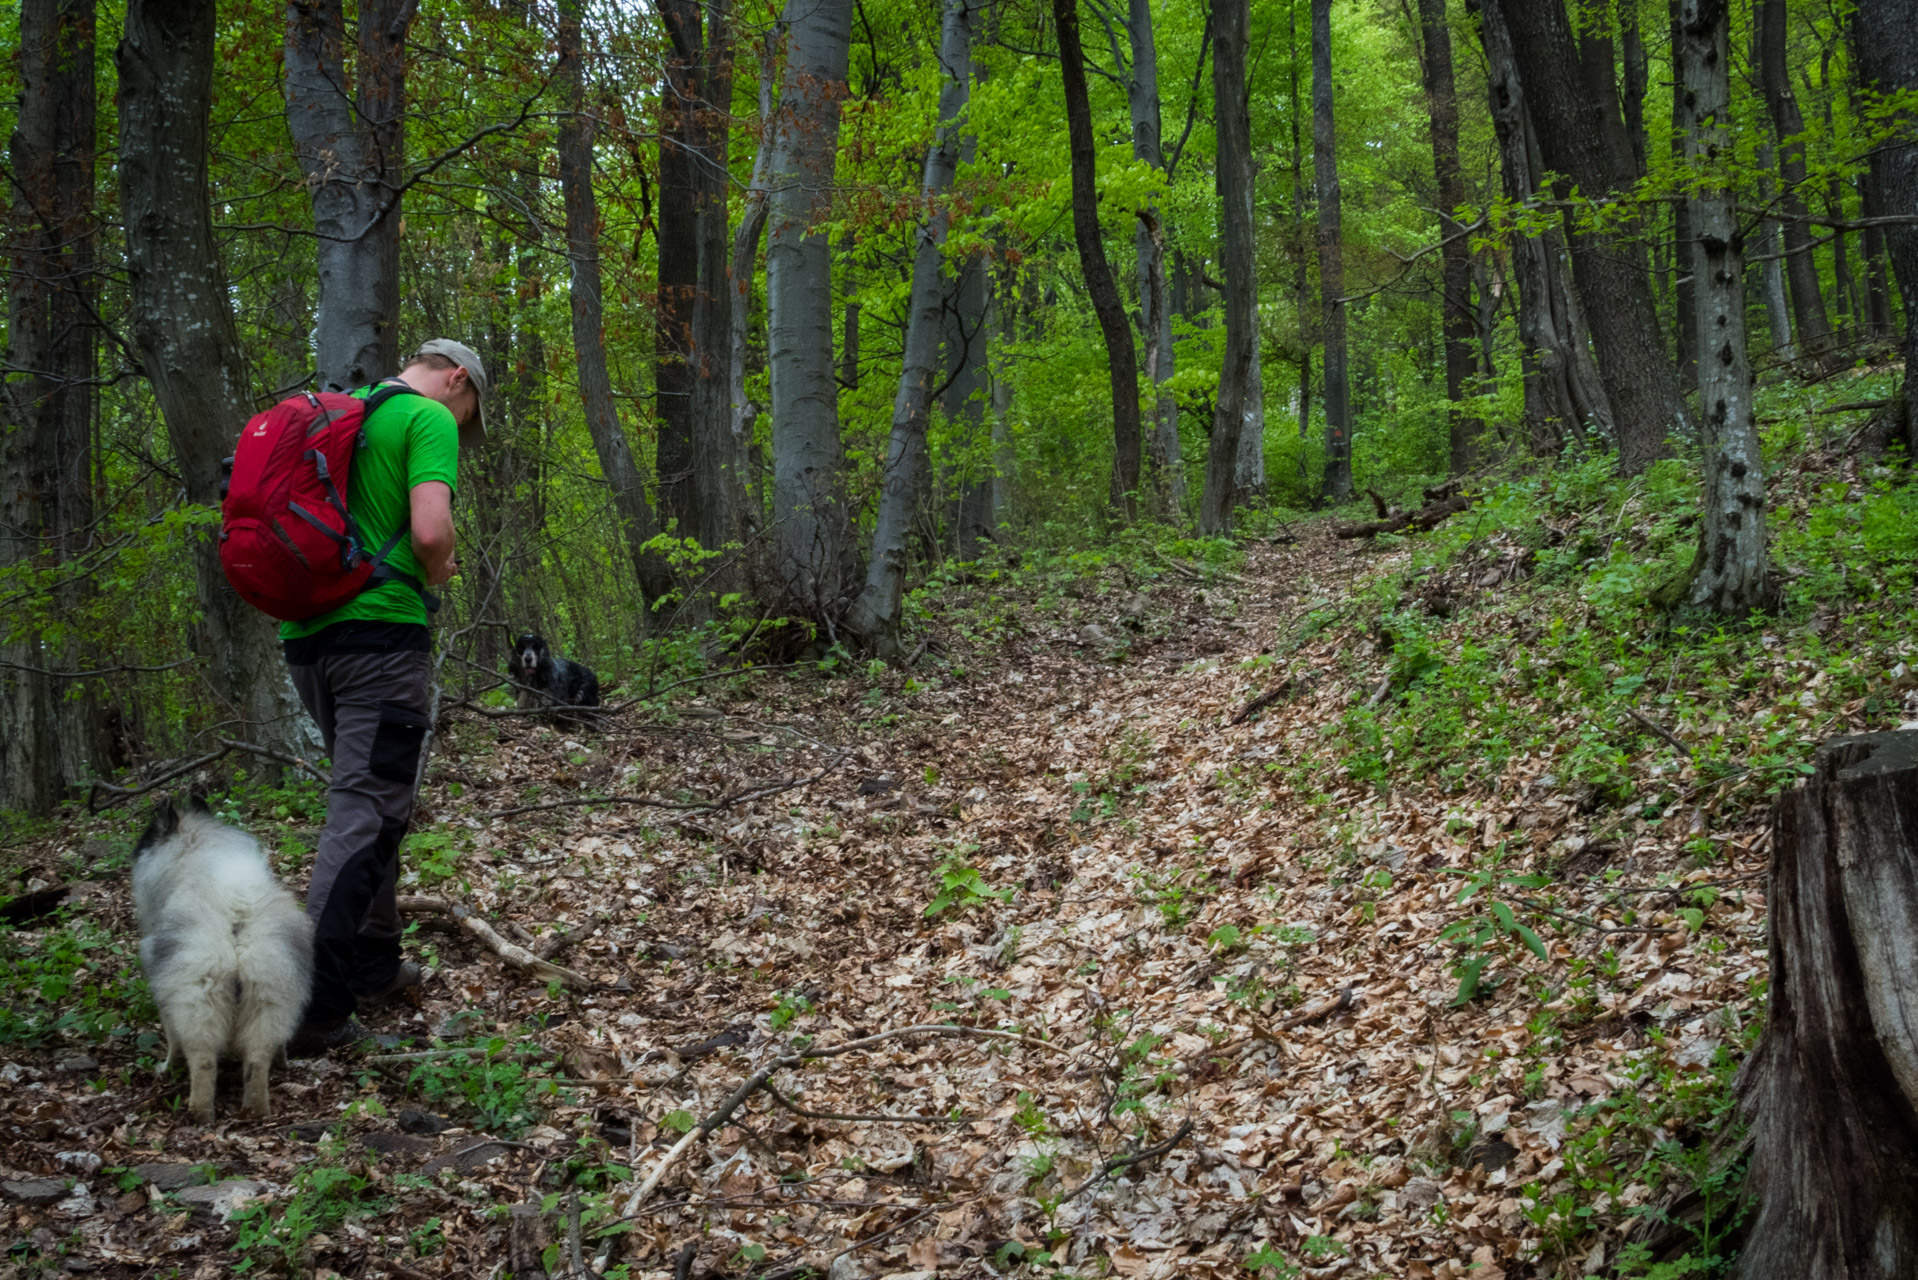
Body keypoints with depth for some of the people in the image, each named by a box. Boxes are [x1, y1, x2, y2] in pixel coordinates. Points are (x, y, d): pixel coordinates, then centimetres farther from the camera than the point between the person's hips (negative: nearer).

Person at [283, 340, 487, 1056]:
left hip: (305, 633, 8)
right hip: (379, 632, -8)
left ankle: (373, 967, 28)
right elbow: (430, 532, -19)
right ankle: (313, 1008, -11)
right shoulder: (430, 419, -6)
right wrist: (437, 576, 0)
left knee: (371, 801, 20)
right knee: (365, 815, -7)